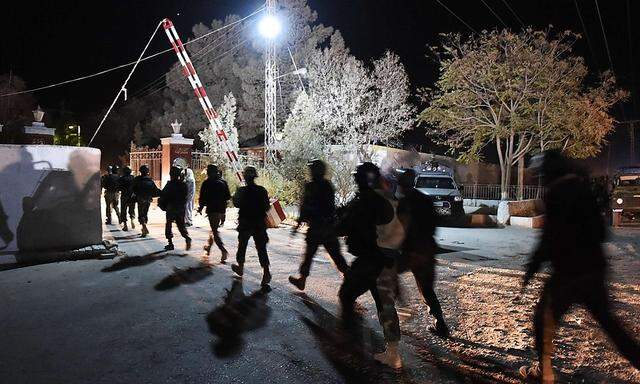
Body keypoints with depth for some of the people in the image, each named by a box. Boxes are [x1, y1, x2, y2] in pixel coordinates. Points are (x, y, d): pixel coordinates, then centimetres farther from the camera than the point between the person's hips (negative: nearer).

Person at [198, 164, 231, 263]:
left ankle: (223, 250, -18)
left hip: (212, 210, -6)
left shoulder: (207, 183, -7)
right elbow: (228, 197, 10)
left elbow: (202, 198, -6)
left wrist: (200, 208, 8)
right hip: (222, 210, 6)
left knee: (215, 231, -5)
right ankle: (208, 246, 38)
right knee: (214, 228, 23)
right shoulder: (223, 182, 8)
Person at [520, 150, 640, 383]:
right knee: (607, 320, 20)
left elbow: (552, 236, -19)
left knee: (544, 320, 6)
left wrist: (533, 266, -13)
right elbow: (599, 230, 18)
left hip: (569, 271, -8)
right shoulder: (582, 187, 11)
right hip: (594, 268, 8)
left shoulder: (557, 192, -15)